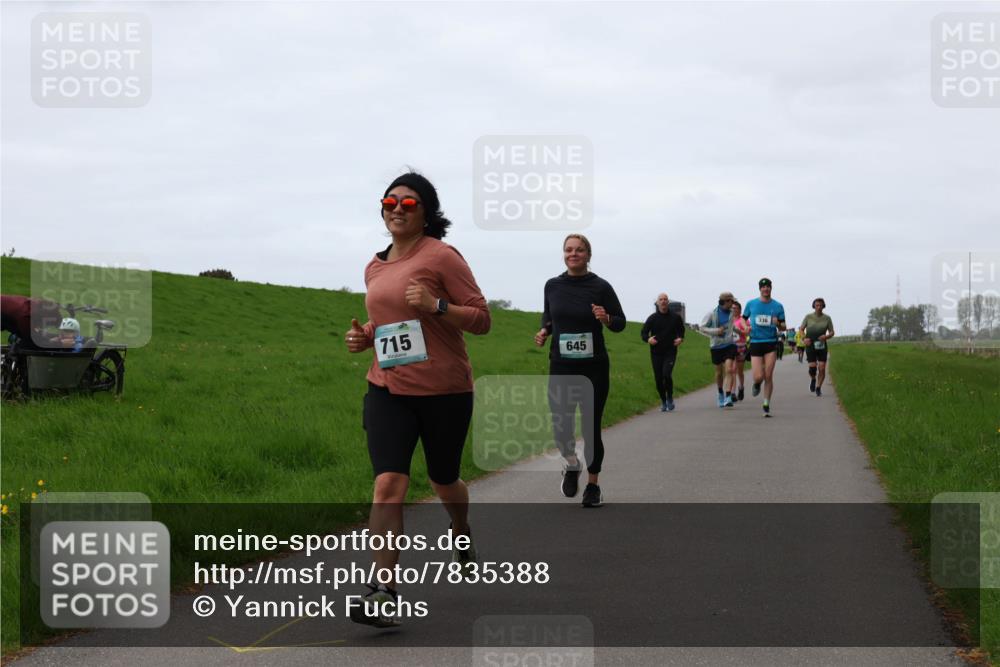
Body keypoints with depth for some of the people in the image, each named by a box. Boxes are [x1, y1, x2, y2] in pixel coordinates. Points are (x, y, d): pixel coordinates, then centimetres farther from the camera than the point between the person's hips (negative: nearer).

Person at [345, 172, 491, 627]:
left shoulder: (441, 256, -8)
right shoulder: (375, 268, 11)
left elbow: (481, 319, -8)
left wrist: (435, 305, -24)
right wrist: (364, 336, 5)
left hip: (444, 391, -3)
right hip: (388, 389, 4)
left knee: (443, 480, 15)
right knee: (388, 483, -14)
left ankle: (462, 533, 51)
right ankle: (383, 591, -19)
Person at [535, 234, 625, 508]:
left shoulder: (600, 287, -5)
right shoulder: (553, 285, 3)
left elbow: (621, 322, 1)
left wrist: (606, 319, -21)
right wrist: (543, 331, -1)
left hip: (594, 367, -2)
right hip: (561, 367, 2)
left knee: (591, 428, 2)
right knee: (560, 426, -8)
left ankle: (593, 485, 20)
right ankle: (571, 464, 25)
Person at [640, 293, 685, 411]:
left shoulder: (675, 317, 4)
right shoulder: (652, 318, 2)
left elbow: (681, 330, 20)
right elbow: (643, 333, 3)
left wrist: (680, 338, 0)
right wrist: (648, 339, -19)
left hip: (670, 351, -1)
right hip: (656, 353, 1)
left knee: (667, 374, -20)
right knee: (658, 378, 2)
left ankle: (670, 398, 0)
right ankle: (663, 402, 20)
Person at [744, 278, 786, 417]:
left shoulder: (778, 306, 4)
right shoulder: (751, 304, 5)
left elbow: (783, 328, 8)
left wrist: (778, 324, -15)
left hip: (771, 343, 0)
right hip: (755, 343, 0)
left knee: (768, 376, -5)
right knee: (758, 377, -10)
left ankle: (766, 406, 6)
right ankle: (756, 385, 28)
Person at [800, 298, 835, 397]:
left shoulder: (827, 318, 2)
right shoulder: (808, 317, 0)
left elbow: (832, 332, 8)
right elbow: (801, 329, 7)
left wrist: (826, 336, -15)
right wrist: (804, 338, -13)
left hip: (821, 345, 1)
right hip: (810, 345, -1)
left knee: (822, 368, -7)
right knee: (812, 367, -13)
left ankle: (818, 388, 12)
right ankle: (813, 380, 21)